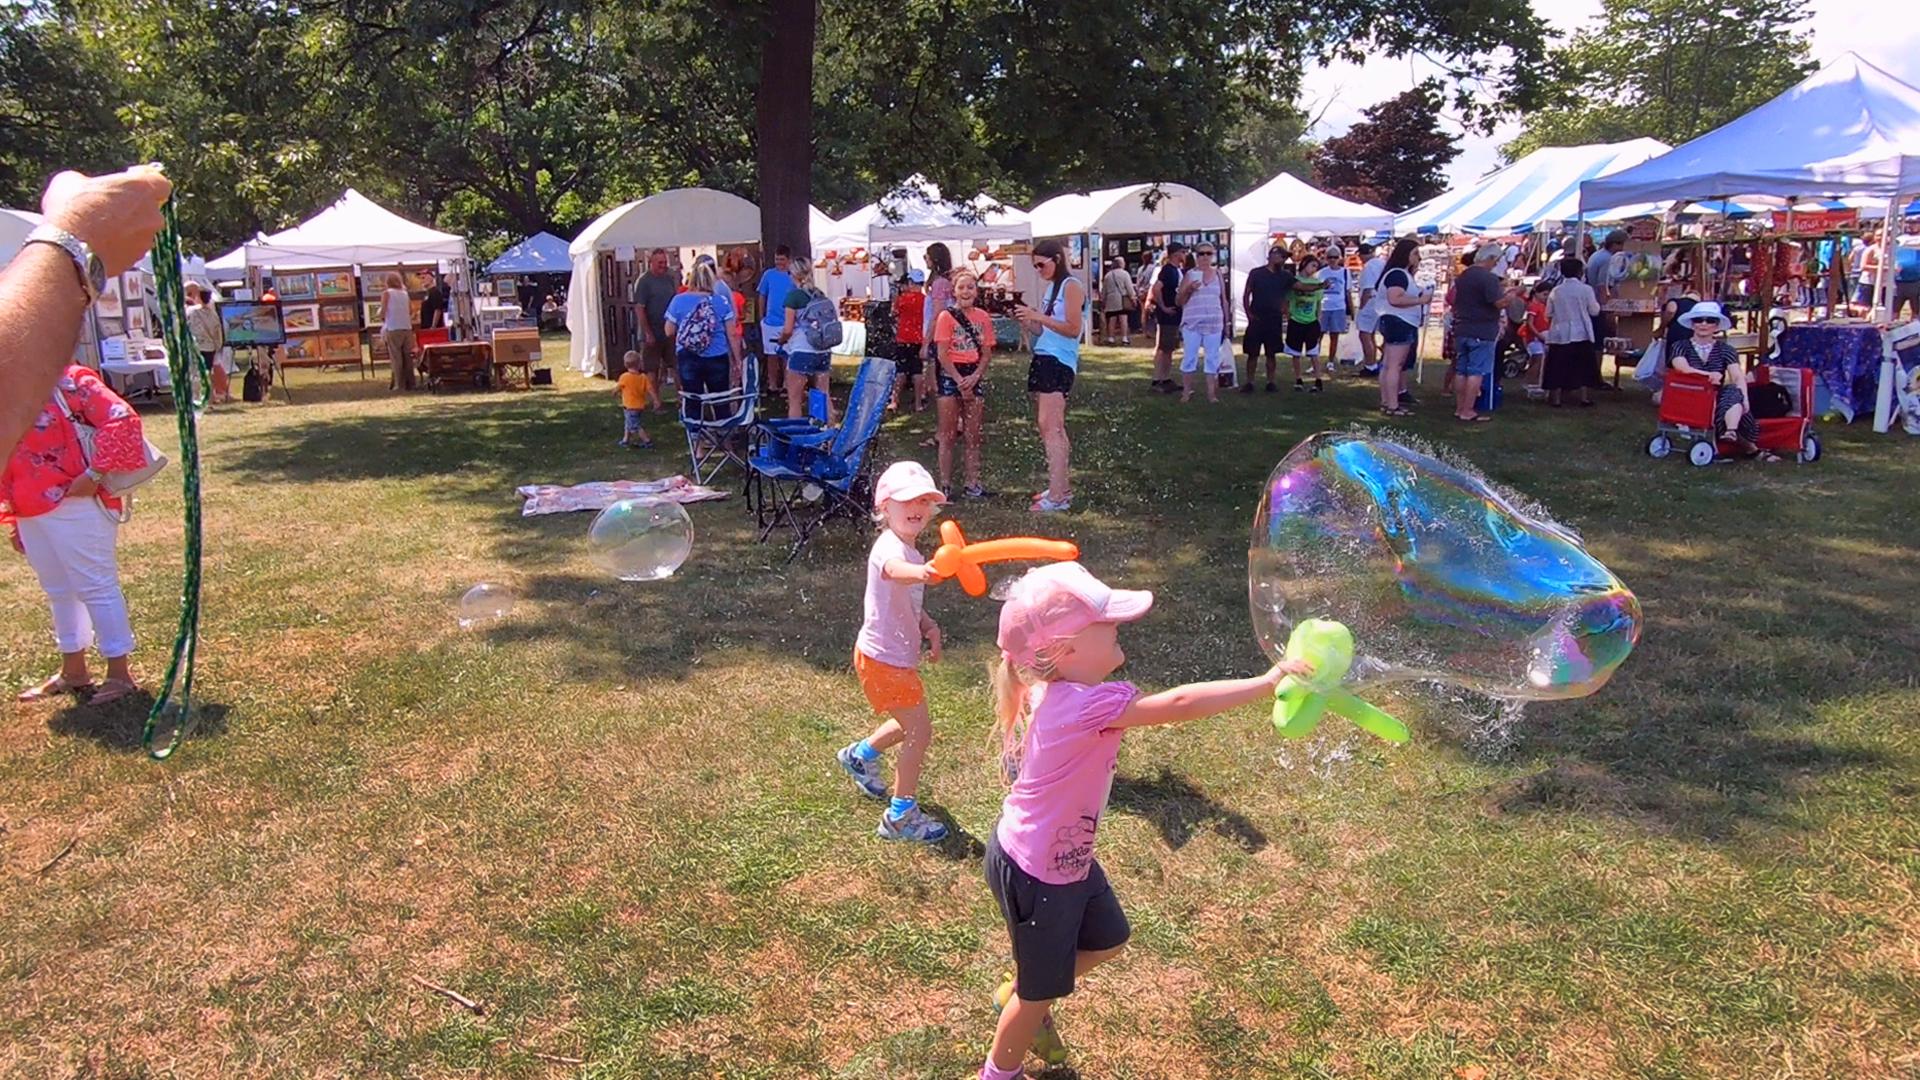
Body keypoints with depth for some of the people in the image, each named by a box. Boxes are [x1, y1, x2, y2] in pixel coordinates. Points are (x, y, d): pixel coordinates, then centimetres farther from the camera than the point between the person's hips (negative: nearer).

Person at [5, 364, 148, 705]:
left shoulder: (70, 382, -10)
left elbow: (122, 419, -24)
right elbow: (12, 464, 20)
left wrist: (95, 474, -24)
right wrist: (14, 522, 19)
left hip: (74, 504, -9)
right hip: (30, 511, 9)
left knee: (95, 585, -2)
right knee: (58, 590, 17)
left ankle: (119, 673, 5)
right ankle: (73, 670, 29)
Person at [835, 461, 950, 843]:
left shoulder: (909, 551, 6)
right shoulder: (890, 547, -25)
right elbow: (895, 570, -52)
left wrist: (928, 626, 0)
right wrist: (922, 571, -74)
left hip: (898, 656, 10)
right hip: (883, 659, -10)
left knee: (910, 724, 25)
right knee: (920, 732, -4)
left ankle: (860, 755, 49)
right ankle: (900, 817, 9)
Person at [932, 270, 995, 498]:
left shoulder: (983, 317, 6)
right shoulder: (946, 317, -4)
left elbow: (987, 353, 5)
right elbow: (942, 354, -8)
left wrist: (974, 378, -10)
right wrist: (960, 382, -13)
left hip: (975, 375, 4)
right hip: (951, 375, -4)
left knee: (974, 436, 6)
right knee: (948, 436, 1)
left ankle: (973, 485, 11)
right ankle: (945, 485, 5)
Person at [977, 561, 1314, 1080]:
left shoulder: (1056, 689, -8)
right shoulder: (1083, 704, -36)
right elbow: (1178, 705, -41)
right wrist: (1268, 682, -38)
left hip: (1065, 856, 9)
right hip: (1035, 874, -9)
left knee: (1107, 940, 28)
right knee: (1042, 992, 15)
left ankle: (1019, 997, 48)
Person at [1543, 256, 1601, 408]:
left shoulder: (1555, 291, 0)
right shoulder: (1586, 289, -7)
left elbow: (1548, 313, 6)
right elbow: (1594, 310, -1)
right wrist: (1596, 302, 17)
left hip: (1559, 335, 1)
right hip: (1581, 334, -1)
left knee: (1558, 367, 6)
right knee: (1583, 367, 7)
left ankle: (1555, 398, 5)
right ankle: (1585, 398, 6)